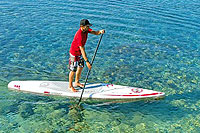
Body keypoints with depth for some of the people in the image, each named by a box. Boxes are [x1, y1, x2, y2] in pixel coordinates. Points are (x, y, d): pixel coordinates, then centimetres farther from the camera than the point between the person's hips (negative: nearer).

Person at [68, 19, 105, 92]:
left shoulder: (86, 29, -8)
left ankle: (77, 82, 40)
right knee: (73, 70, 3)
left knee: (81, 67, 20)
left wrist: (100, 31, -37)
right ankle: (70, 86, 21)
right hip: (74, 53, -9)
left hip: (80, 52, 9)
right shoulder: (79, 35, -34)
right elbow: (82, 49, -36)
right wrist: (87, 61, -38)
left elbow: (95, 32, -12)